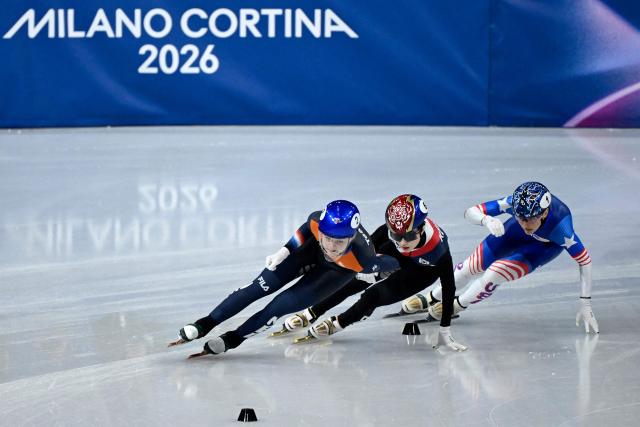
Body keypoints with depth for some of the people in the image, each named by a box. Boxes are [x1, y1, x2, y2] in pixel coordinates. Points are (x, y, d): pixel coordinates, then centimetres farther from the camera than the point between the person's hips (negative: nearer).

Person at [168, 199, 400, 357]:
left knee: (282, 305, -11)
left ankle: (232, 339, 7)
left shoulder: (362, 259, -46)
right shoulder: (318, 222, -38)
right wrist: (285, 250, -9)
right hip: (312, 251, 2)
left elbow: (389, 264, -24)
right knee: (261, 287, -5)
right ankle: (204, 326, 5)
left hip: (339, 271, -2)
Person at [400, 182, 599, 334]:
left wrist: (585, 305, -35)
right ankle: (432, 299, 40)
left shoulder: (560, 226, -45)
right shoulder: (516, 202, -39)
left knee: (495, 274, -19)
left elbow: (584, 260, -33)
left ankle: (458, 305, 13)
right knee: (474, 266, 10)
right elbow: (470, 212, -35)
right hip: (517, 234, 3)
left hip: (547, 245, -3)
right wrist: (487, 220, -59)